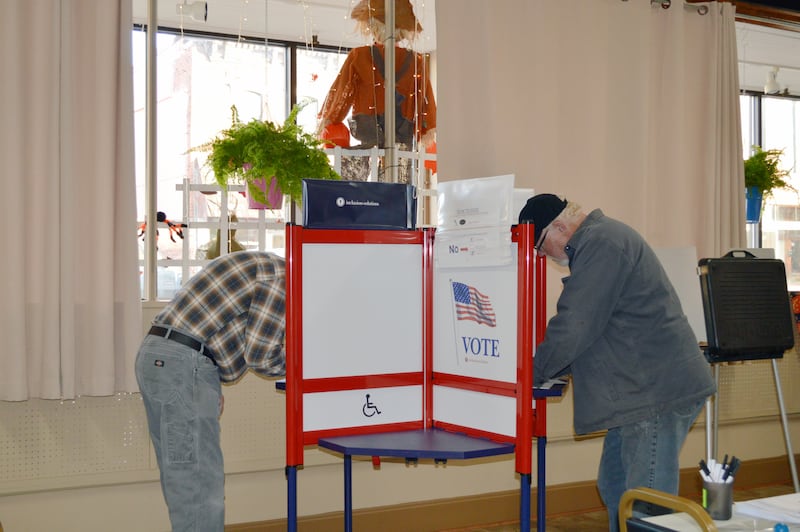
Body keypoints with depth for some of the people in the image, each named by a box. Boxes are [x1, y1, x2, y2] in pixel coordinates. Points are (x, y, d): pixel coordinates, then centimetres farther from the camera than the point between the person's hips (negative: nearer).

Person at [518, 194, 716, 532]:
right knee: (614, 489, 18)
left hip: (657, 391, -11)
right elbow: (584, 324, 24)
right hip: (641, 391, 11)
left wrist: (533, 374, -5)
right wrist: (546, 369, 16)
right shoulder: (600, 240, 19)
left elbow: (574, 325, -19)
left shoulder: (601, 242, -16)